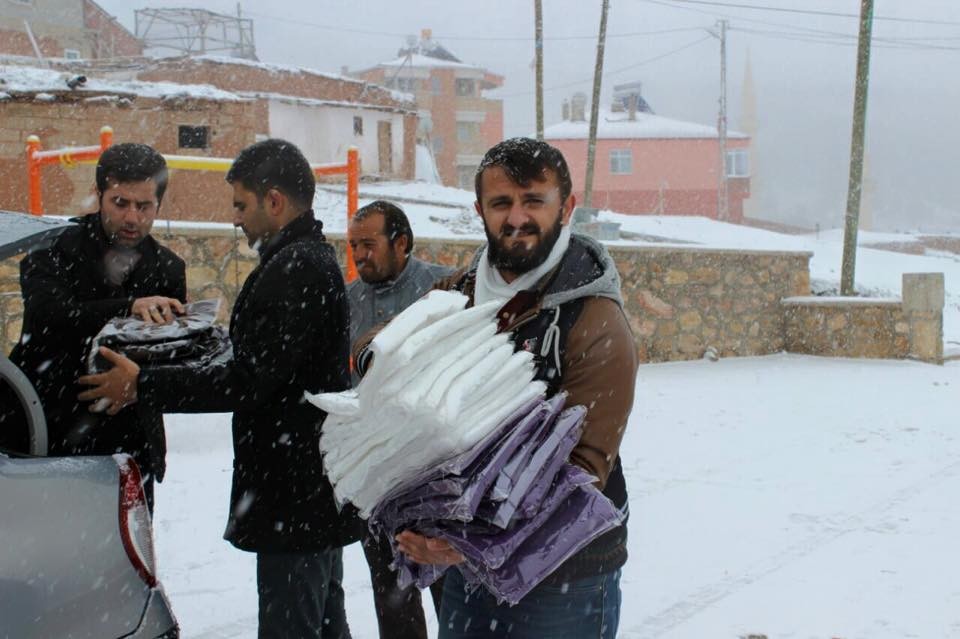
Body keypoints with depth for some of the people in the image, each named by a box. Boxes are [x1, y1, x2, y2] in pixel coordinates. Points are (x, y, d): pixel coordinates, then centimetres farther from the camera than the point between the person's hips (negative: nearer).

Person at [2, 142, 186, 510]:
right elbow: (48, 316, -23)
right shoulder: (54, 248, -3)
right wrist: (128, 309, -36)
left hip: (127, 444, 2)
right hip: (45, 436, -2)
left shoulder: (168, 269, 6)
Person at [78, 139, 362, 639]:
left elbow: (251, 378, -23)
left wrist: (142, 386, -16)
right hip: (317, 484, 11)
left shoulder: (293, 269, -18)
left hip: (293, 496, -11)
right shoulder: (314, 259, 16)